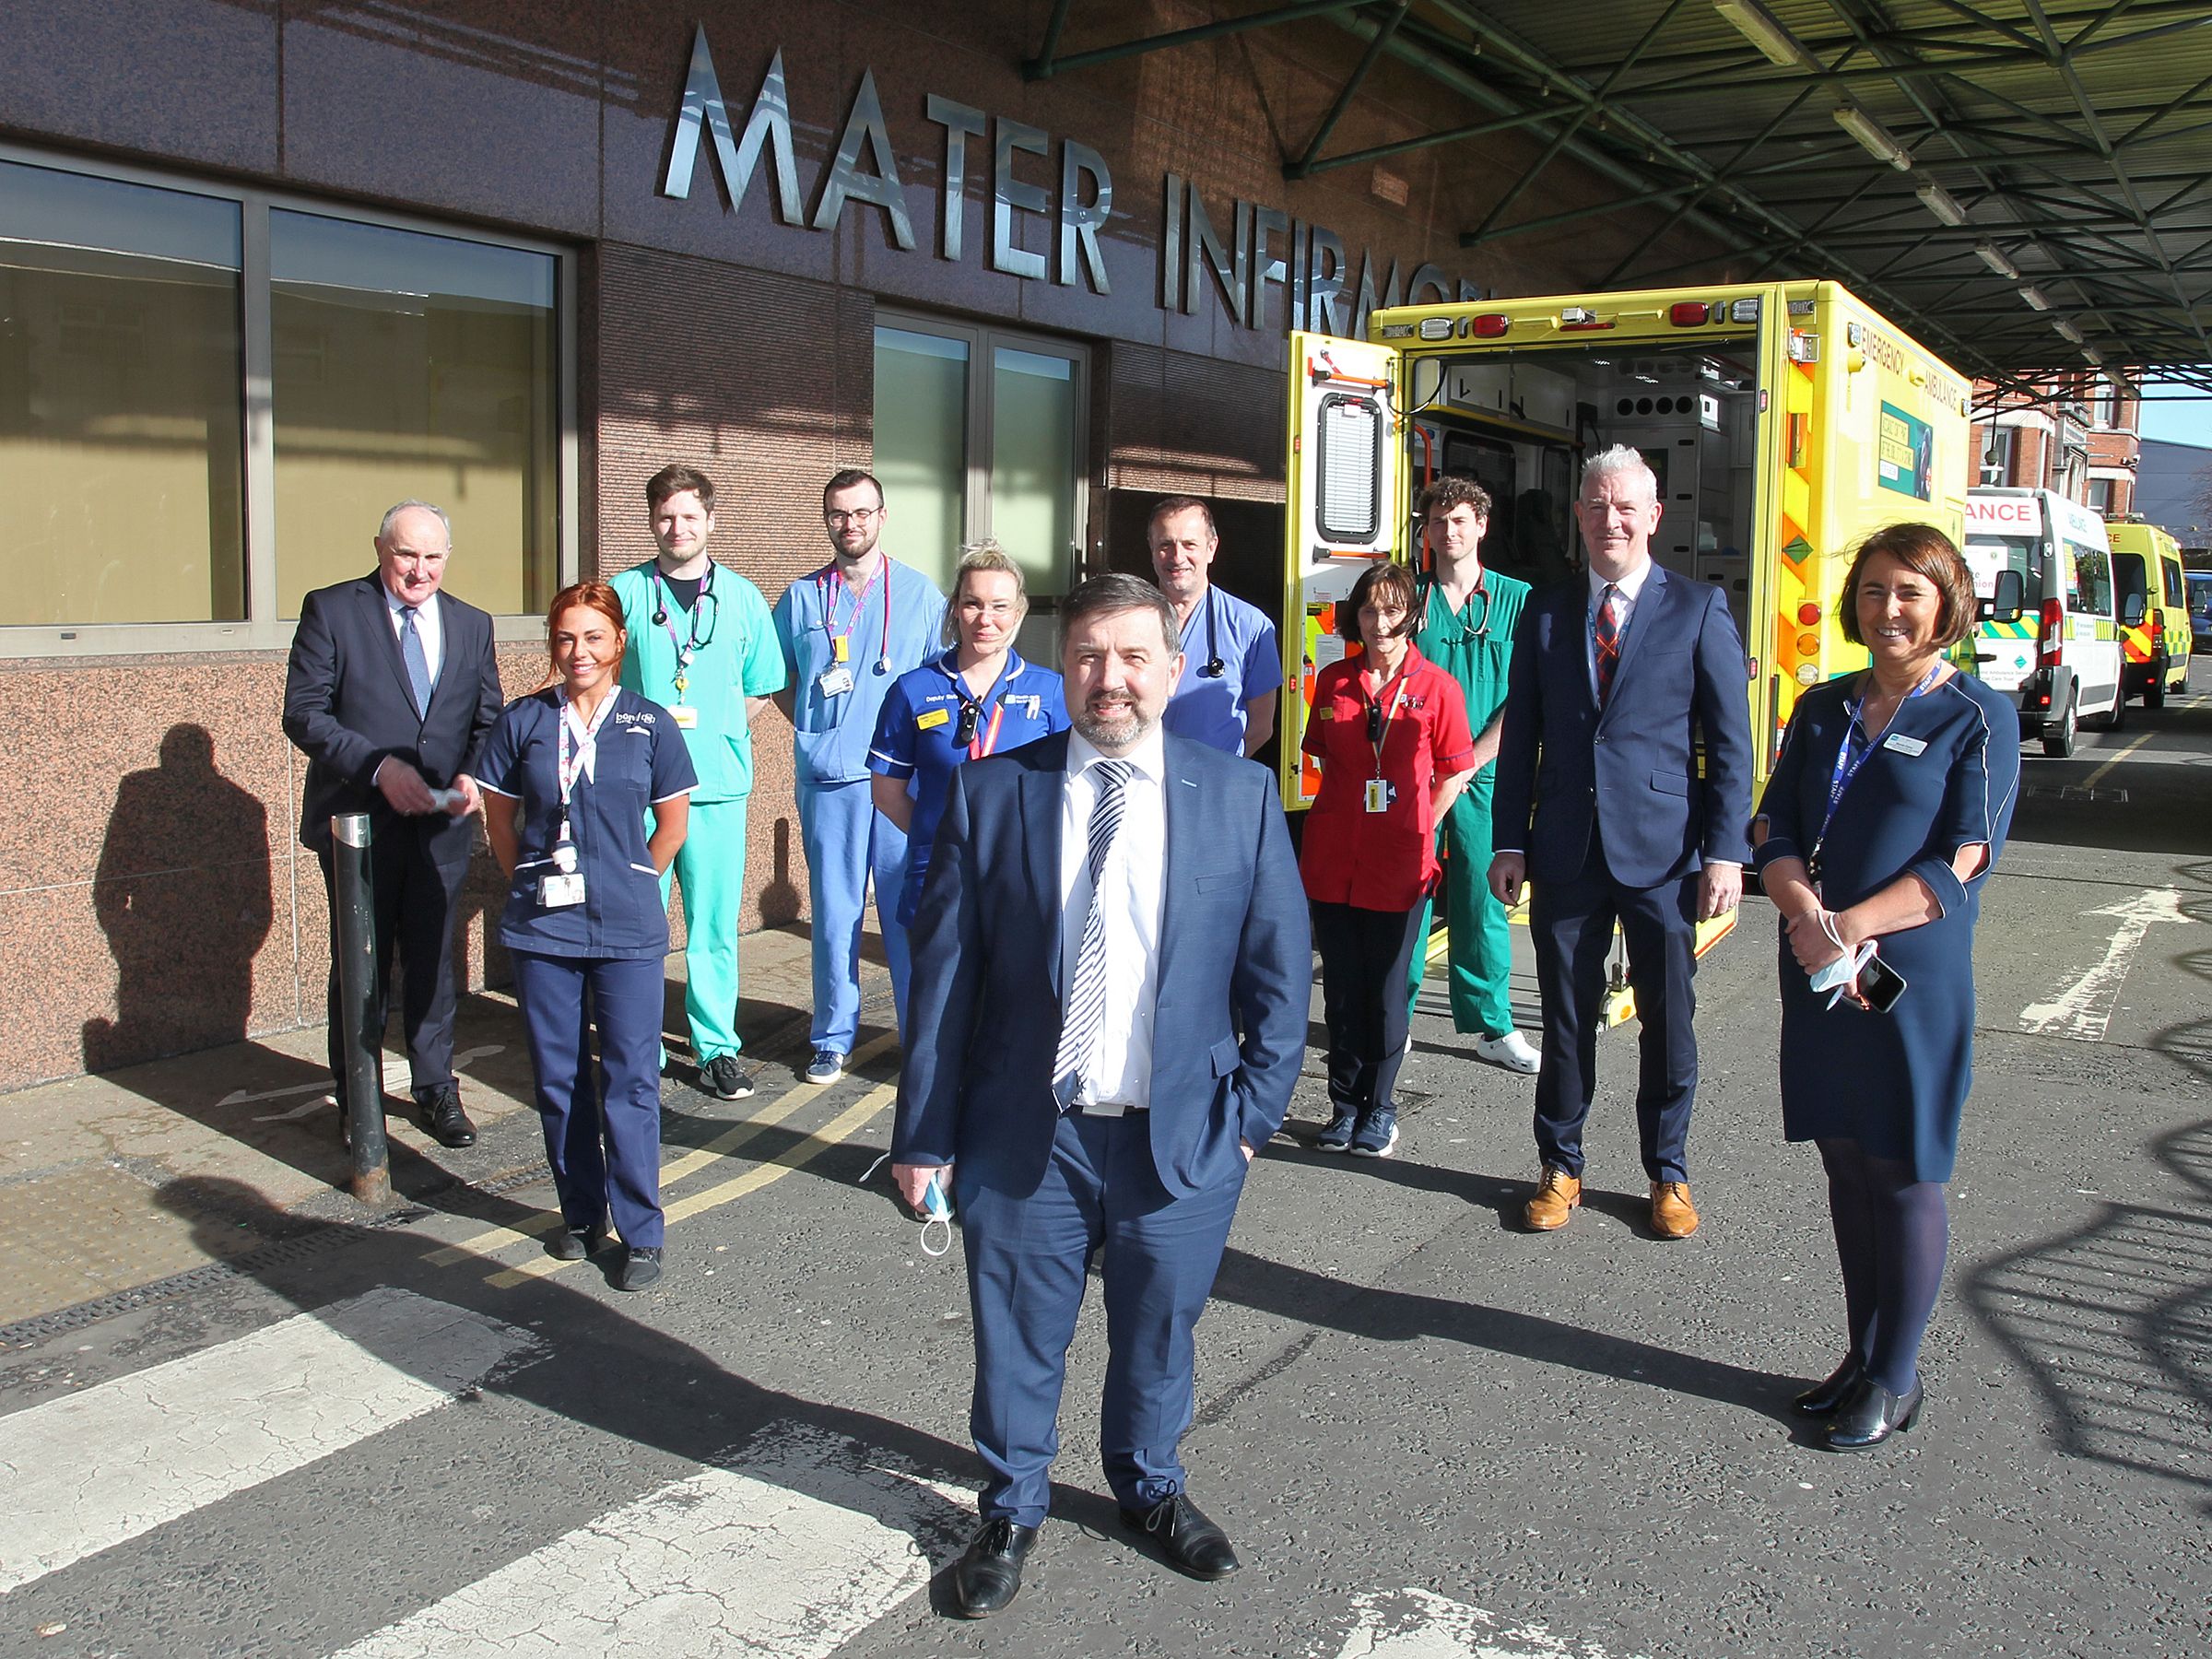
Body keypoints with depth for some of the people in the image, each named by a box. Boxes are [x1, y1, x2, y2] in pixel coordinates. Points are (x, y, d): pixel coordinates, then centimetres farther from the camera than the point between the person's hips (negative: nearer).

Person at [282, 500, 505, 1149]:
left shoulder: (472, 625, 9)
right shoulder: (330, 610, -4)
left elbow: (490, 722, 10)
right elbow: (304, 714, -9)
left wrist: (473, 778, -10)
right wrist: (377, 766, -21)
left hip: (442, 827, 3)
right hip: (358, 821, -3)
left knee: (433, 962, 13)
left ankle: (435, 1087, 29)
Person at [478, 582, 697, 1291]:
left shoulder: (650, 724, -1)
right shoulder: (523, 721, 2)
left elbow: (674, 822, 8)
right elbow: (499, 815, 11)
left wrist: (632, 882, 7)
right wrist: (529, 884, 8)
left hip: (627, 931, -2)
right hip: (542, 929, 2)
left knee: (630, 1080, 0)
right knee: (558, 1079, 10)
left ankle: (641, 1232, 10)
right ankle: (581, 1214, 27)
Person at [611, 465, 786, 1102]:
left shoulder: (742, 598, 9)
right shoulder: (623, 594, 5)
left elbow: (761, 691, 15)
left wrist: (715, 733, 3)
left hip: (718, 786, 1)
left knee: (715, 924, 4)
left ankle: (717, 1047, 15)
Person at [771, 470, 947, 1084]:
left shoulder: (920, 593, 6)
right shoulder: (801, 598, 9)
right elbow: (780, 681, 20)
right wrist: (819, 730, 6)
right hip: (828, 779, 1)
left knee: (909, 909, 1)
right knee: (833, 912, 5)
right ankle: (833, 1037, 17)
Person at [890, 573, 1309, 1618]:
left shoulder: (1241, 796, -1)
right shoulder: (990, 794, -3)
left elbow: (1280, 969, 2)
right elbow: (942, 973, -2)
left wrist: (1254, 1112, -3)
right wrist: (925, 1132, -3)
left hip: (1180, 1138, 1)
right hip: (1025, 1138, 0)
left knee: (1157, 1333, 17)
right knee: (1017, 1337, 13)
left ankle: (1151, 1487, 45)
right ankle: (1012, 1507, 39)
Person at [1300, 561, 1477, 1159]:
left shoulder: (1436, 687, -4)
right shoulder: (1334, 681, 6)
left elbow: (1454, 774, 2)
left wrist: (1415, 832, -3)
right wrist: (1344, 818, 11)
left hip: (1399, 865, -3)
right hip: (1331, 862, 3)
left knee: (1386, 993, 5)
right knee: (1341, 991, 10)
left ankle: (1379, 1110, 21)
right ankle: (1345, 1106, 23)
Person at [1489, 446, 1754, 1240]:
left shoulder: (1699, 608, -1)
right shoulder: (1546, 610, 7)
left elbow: (1730, 740, -3)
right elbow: (1520, 734, 9)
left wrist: (1725, 851, -10)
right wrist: (1510, 841, 3)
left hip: (1663, 852, -2)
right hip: (1565, 850, 2)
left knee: (1668, 1019, 9)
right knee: (1566, 1017, 10)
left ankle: (1668, 1172, 27)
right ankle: (1560, 1167, 26)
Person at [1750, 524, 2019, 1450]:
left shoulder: (1979, 718, -4)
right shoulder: (1822, 709, 10)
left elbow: (1962, 863, -12)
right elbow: (1773, 829, 3)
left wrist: (1850, 926, -19)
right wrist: (1810, 920, -15)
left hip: (1915, 974, -4)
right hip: (1816, 976, 5)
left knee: (1903, 1176, 4)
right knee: (1845, 1164, 13)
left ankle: (1895, 1380, 19)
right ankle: (1861, 1353, 28)